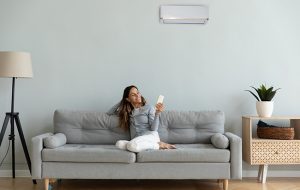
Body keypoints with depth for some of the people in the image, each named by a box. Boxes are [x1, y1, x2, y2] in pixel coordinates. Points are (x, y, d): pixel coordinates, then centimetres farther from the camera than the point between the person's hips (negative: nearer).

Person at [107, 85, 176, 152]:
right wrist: (122, 101, 17)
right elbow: (109, 112, 23)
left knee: (132, 145, -38)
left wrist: (157, 113, -18)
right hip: (137, 140, 4)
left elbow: (154, 128, -3)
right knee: (119, 143, -30)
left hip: (150, 136, -4)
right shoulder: (128, 111, 17)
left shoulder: (149, 108, 6)